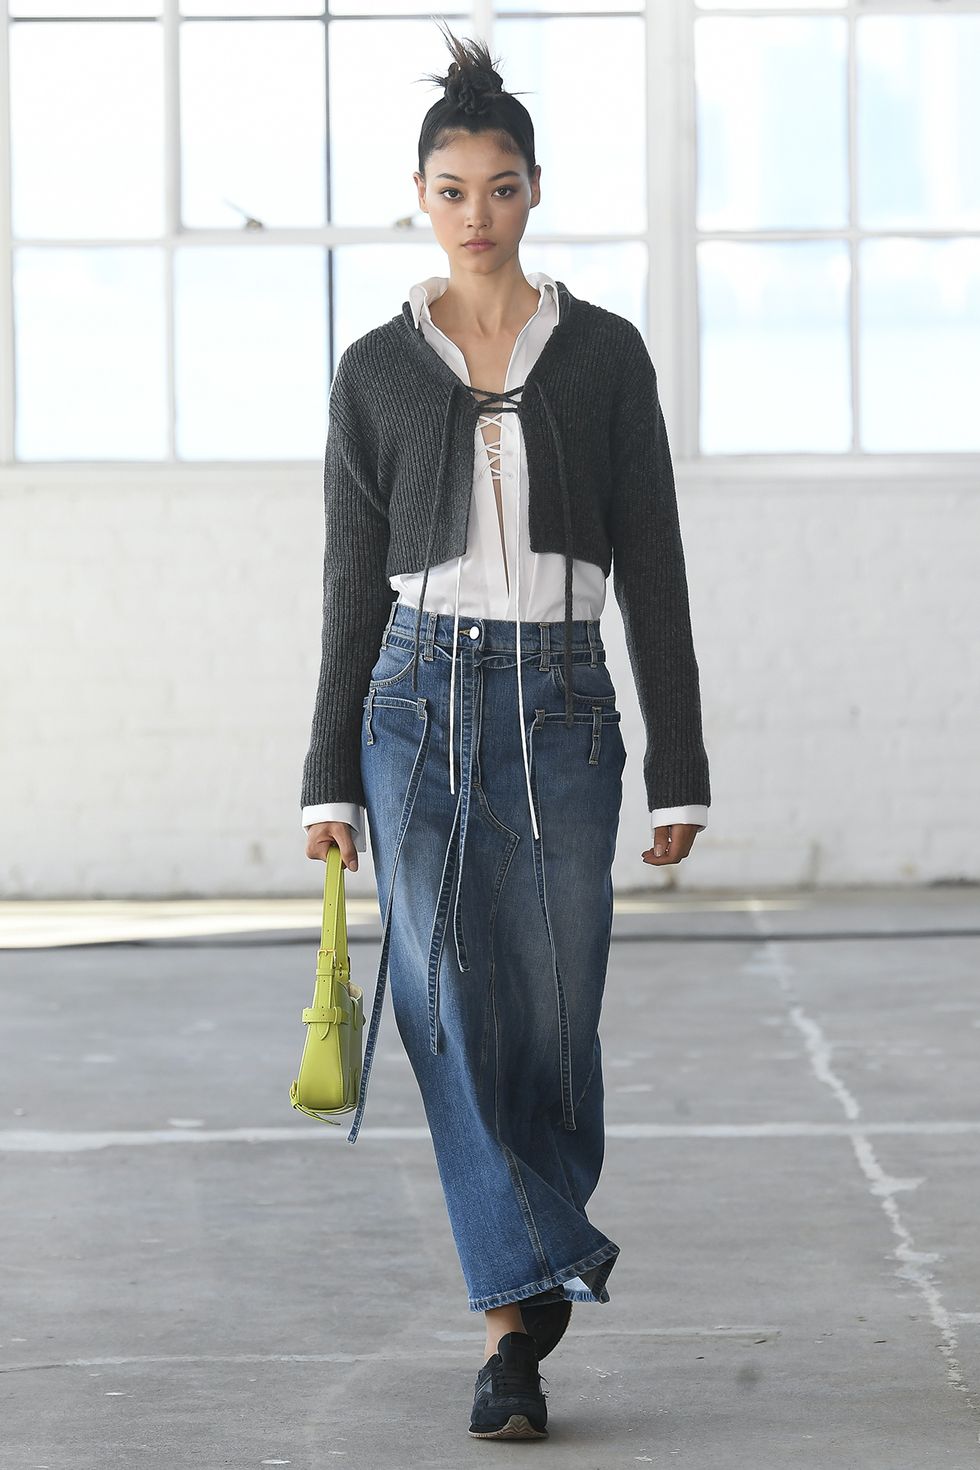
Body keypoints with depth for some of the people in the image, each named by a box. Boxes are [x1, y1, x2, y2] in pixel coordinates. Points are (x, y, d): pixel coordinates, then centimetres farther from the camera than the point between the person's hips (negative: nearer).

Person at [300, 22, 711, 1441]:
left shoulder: (605, 354, 4)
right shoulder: (377, 369, 5)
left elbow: (653, 571, 3)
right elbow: (353, 581, 7)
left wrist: (680, 772, 0)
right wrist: (331, 779, 4)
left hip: (562, 706, 0)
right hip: (421, 702, 0)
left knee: (554, 1019, 2)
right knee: (452, 1013, -8)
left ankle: (519, 1296, 22)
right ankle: (536, 1286, -3)